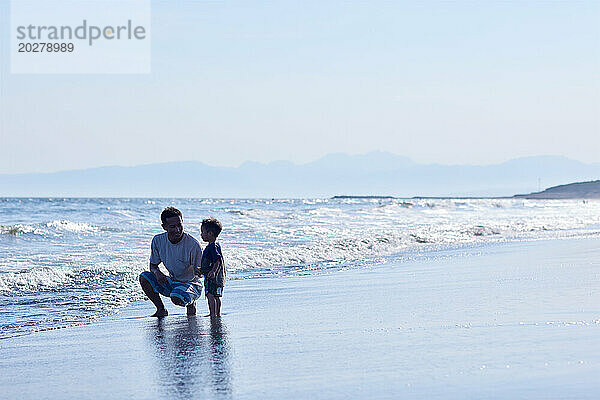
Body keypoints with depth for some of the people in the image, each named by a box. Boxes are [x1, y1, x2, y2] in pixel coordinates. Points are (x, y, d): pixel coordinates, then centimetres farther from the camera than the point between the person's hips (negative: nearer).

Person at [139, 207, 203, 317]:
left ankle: (191, 303, 1)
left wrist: (196, 271, -40)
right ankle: (161, 310, -2)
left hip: (190, 284, -5)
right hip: (172, 282, 5)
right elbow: (153, 265, 5)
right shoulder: (158, 241, -8)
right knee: (144, 277, -17)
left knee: (177, 298, -36)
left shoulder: (193, 244, -21)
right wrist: (157, 272, -19)